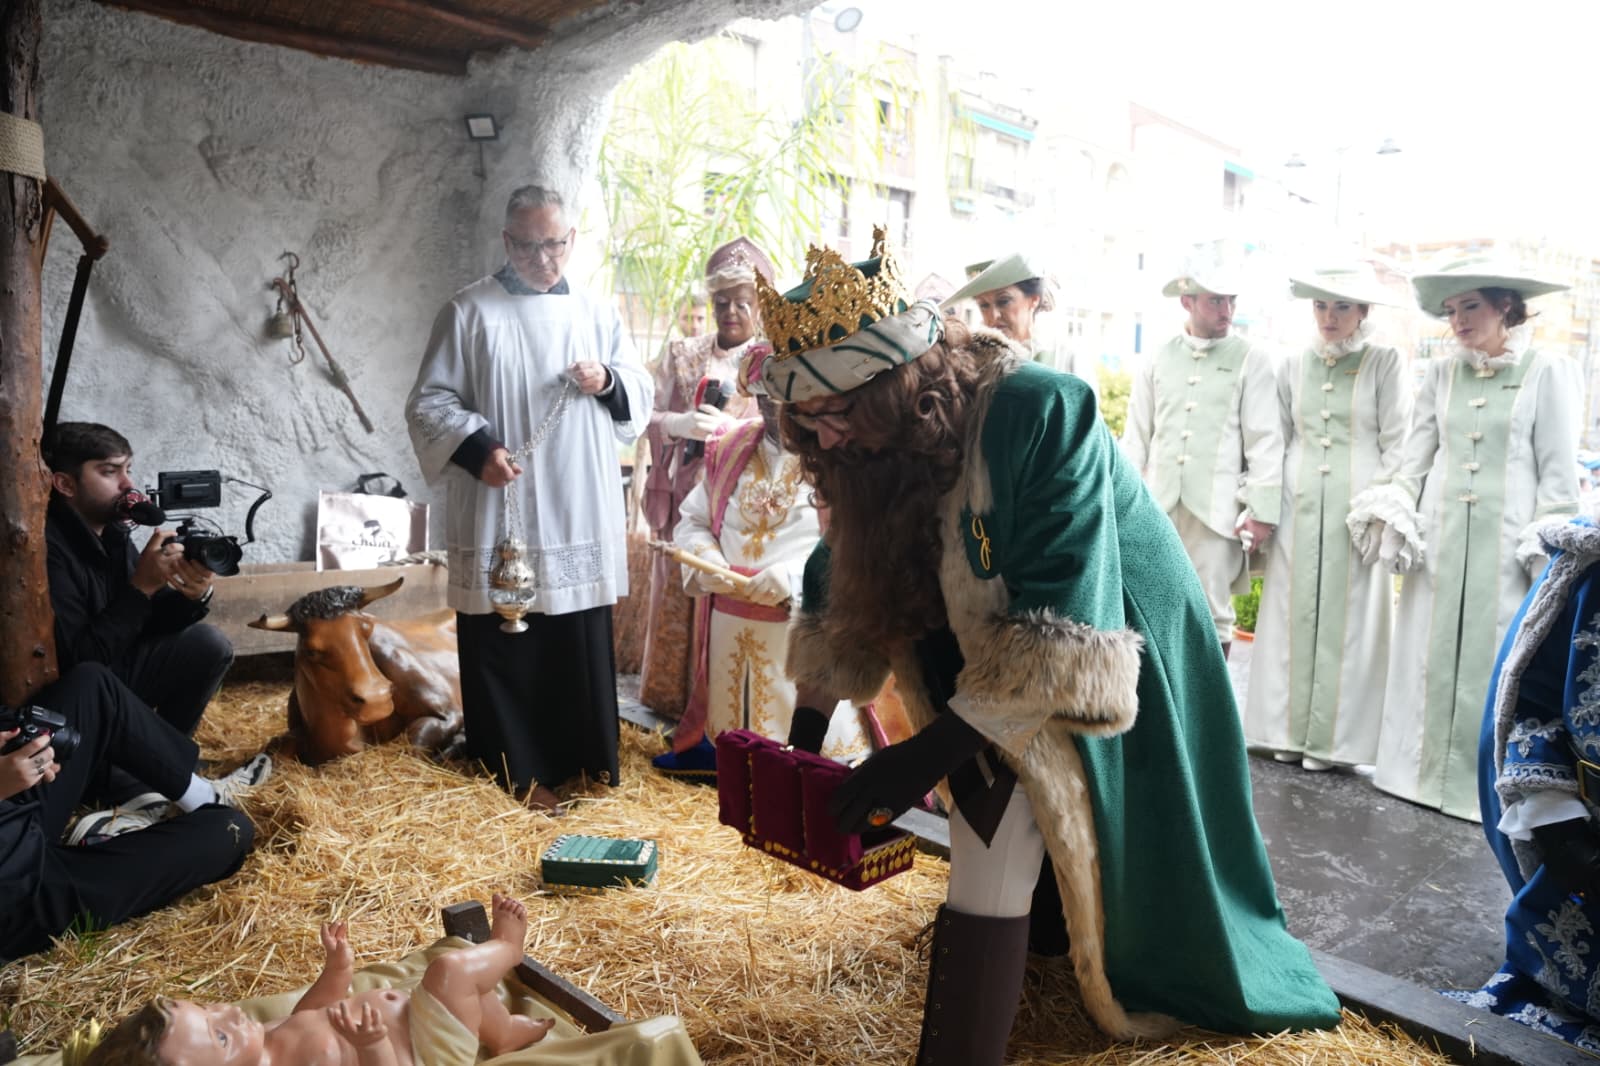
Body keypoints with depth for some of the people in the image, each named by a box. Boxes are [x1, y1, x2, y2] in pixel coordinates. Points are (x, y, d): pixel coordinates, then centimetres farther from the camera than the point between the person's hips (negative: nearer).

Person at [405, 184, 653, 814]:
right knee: (504, 643, 4)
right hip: (501, 512, -3)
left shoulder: (598, 313, 10)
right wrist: (477, 448, -17)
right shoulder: (469, 311, 0)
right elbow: (428, 402, -1)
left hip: (582, 513, 3)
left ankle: (586, 753, 27)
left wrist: (608, 383, -8)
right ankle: (519, 767, 18)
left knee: (582, 639, 11)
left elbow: (641, 395, 14)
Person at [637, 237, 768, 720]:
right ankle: (676, 698, 21)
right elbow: (649, 416, 6)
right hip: (686, 503, 3)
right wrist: (681, 423, -16)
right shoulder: (682, 354, 13)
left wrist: (730, 427, -22)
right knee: (680, 603, 8)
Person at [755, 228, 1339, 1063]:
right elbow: (843, 594, 1)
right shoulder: (878, 445, -8)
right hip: (992, 684, 5)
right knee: (989, 875, 10)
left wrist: (934, 751, -34)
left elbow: (1063, 630, -33)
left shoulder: (1039, 414, -30)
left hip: (1108, 674, -5)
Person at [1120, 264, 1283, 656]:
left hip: (1217, 509, -2)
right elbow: (1136, 436, 11)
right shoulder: (1157, 360, 10)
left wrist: (1262, 510, -8)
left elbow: (1266, 440, -1)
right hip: (1157, 506, 3)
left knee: (1211, 615, 2)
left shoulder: (1251, 360, 4)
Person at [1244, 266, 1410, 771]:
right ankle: (1290, 729, 14)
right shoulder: (1294, 367, 10)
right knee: (1293, 619, 5)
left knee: (1346, 621, 1)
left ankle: (1332, 737, 10)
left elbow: (1397, 445, -2)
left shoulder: (1386, 363, 1)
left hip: (1356, 514, -3)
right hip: (1298, 512, 3)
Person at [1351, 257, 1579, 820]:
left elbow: (1558, 473, -2)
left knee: (1497, 665, 3)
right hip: (1438, 538, 3)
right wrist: (1395, 522, -3)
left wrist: (1545, 555, -7)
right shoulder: (1440, 372, 7)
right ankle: (1423, 770, 19)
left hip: (1505, 544, -3)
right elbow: (1415, 458, 8)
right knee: (1429, 657, 7)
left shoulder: (1547, 372, -1)